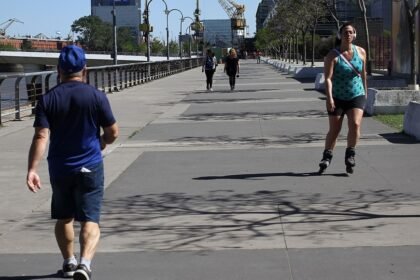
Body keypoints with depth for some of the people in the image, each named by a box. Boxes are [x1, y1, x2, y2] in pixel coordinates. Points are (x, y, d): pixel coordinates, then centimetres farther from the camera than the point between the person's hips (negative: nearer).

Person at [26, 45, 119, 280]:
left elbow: (41, 137, -12)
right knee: (90, 220, -1)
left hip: (59, 168, 2)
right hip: (90, 167, -2)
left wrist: (32, 169, -15)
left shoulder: (48, 99, -4)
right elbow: (113, 133, -2)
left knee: (63, 218, 20)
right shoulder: (96, 96, -7)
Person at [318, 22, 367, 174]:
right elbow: (328, 78, -20)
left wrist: (365, 91, 22)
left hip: (357, 95, 2)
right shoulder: (333, 55, -12)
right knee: (334, 130, 5)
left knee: (355, 124, -18)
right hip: (337, 98, -2)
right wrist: (329, 98, -31)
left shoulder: (361, 52, 1)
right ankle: (327, 156, 24)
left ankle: (350, 155, -3)